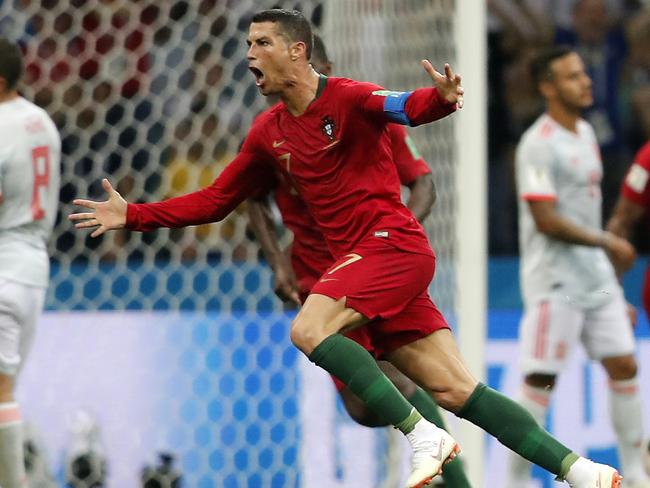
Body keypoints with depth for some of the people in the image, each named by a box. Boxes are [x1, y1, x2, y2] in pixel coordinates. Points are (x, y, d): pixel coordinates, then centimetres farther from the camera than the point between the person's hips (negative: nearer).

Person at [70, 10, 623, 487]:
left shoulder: (347, 98, -8)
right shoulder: (269, 132, 14)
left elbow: (407, 107, -27)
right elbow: (215, 201, 21)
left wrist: (442, 98, -50)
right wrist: (132, 215, 14)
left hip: (392, 244, -7)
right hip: (357, 259, 7)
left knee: (308, 330, -25)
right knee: (456, 391, -1)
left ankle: (422, 436, -23)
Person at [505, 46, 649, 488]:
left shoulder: (585, 133, 13)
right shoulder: (539, 145, -15)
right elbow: (546, 220, -20)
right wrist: (607, 242, -15)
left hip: (596, 277, 8)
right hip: (555, 283, -8)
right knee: (541, 381, -6)